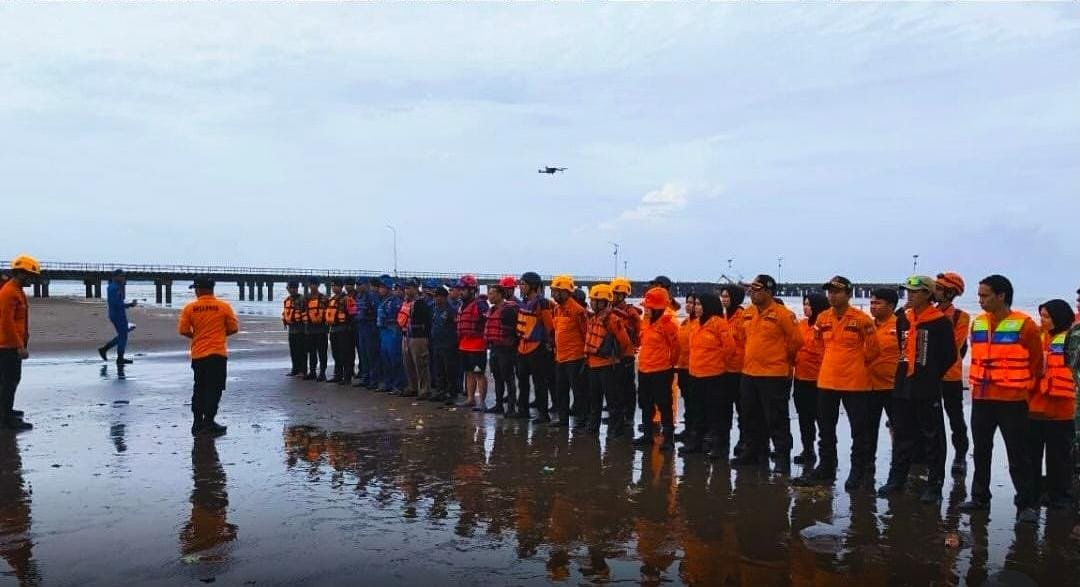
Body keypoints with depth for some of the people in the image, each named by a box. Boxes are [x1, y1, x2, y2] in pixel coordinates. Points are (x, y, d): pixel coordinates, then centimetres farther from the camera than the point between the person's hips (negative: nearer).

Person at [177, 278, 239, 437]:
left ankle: (198, 422, 18)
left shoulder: (190, 308, -3)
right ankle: (209, 421, -1)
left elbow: (183, 330, -3)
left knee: (199, 388, 15)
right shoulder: (224, 306, -5)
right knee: (214, 389, 3)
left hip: (198, 354, 3)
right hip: (218, 353, -2)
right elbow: (233, 328, -2)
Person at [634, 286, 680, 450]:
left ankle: (668, 439, 8)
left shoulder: (667, 323, -15)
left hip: (661, 372, -8)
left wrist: (670, 363, 3)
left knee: (664, 406, -1)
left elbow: (676, 346, -7)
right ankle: (647, 435, 29)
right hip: (644, 370, 8)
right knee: (646, 405, 16)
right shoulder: (646, 322, 7)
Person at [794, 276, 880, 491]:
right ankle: (825, 469, 25)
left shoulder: (862, 320, -11)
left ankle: (860, 471, 18)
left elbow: (872, 349, -1)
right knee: (826, 429, 13)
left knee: (859, 429, 6)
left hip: (855, 383, -5)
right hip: (826, 381, 5)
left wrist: (856, 366, 8)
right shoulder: (822, 319, 4)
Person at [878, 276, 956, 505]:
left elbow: (949, 356, -7)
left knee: (931, 437, 3)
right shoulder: (904, 318, 10)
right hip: (902, 387, 6)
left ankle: (934, 484, 11)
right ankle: (897, 478, 23)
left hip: (927, 391, -6)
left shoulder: (941, 322, -9)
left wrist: (931, 376, -3)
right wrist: (903, 372, 12)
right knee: (902, 435, 14)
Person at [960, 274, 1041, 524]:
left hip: (1012, 400, -5)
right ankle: (980, 497, 23)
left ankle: (1026, 504, 10)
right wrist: (976, 383, 14)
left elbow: (1036, 361, -1)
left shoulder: (1024, 324, -10)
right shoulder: (978, 323, 6)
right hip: (981, 398, 5)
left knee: (1018, 454, 1)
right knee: (981, 451, 12)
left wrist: (1026, 388, 6)